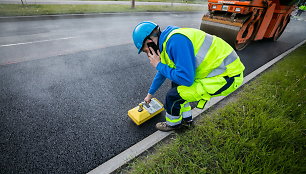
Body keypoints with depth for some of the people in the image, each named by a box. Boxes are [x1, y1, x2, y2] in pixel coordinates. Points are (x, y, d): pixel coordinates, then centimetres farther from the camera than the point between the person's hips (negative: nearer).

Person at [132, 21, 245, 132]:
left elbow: (186, 79, -26)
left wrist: (159, 65, -12)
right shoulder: (167, 40, 9)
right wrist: (150, 93, 33)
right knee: (177, 84, 16)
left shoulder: (176, 41, -24)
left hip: (228, 76, -9)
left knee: (173, 95, -9)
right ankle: (186, 119, 32)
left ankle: (173, 124, 22)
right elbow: (163, 72, 21)